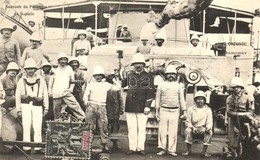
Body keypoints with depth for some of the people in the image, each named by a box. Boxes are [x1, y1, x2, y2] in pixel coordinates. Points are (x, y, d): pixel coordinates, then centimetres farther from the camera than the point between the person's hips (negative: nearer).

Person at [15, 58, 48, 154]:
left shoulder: (41, 81, 10)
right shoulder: (21, 81, 10)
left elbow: (45, 95, 11)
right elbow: (17, 96, 11)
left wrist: (46, 108, 8)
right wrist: (18, 110, 7)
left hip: (37, 106, 0)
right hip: (25, 105, 0)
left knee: (37, 127, -5)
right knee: (26, 126, -3)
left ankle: (38, 147, 1)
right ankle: (26, 148, 2)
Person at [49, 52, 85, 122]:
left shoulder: (69, 69, 10)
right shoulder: (56, 70, 12)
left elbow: (72, 81, 16)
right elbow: (51, 82, 20)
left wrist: (71, 89, 1)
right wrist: (50, 91, 13)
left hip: (66, 93, -1)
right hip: (56, 94, 1)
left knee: (74, 105, -15)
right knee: (56, 111, 8)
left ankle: (82, 118, -13)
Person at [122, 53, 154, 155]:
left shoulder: (148, 77, 2)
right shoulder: (130, 76, 11)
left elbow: (150, 93, -3)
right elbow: (121, 84, 27)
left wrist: (147, 106, -9)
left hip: (142, 107, -2)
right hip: (130, 107, 3)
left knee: (141, 128, 0)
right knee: (131, 128, 4)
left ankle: (140, 148, 7)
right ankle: (132, 148, 10)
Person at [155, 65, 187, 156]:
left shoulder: (178, 86, 10)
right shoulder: (161, 85, 7)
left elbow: (182, 99, 11)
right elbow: (157, 98, 8)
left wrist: (184, 111, 5)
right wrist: (156, 111, 4)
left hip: (175, 111, 1)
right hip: (164, 110, 0)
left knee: (173, 131, 1)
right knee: (162, 130, 0)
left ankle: (172, 150, 8)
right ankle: (162, 149, 8)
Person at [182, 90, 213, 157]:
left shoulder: (208, 110, 4)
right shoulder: (190, 109, 2)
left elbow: (209, 122, -3)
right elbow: (187, 122, 0)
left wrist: (208, 128, -26)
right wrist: (192, 127, -21)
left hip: (203, 129, 0)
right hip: (193, 128, 0)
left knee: (210, 132, -30)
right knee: (187, 130, -31)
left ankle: (204, 151, -19)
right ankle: (188, 150, -19)